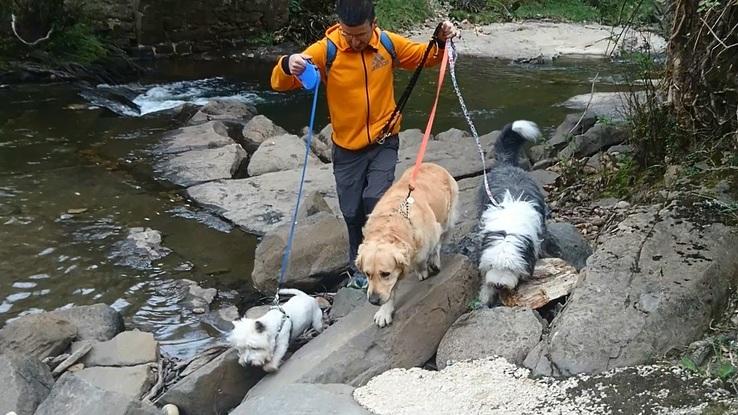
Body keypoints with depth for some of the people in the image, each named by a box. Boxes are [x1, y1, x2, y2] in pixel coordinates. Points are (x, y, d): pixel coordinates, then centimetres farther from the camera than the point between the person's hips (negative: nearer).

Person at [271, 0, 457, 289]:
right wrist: (288, 65, -42)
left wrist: (441, 41, -11)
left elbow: (425, 56, 10)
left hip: (384, 142, 0)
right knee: (352, 212, 11)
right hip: (347, 148, 0)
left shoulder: (389, 44, -8)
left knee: (375, 200, -17)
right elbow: (279, 83, -19)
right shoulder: (325, 50, -16)